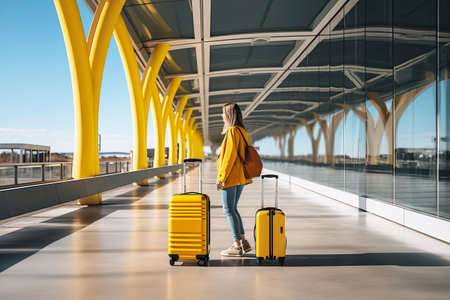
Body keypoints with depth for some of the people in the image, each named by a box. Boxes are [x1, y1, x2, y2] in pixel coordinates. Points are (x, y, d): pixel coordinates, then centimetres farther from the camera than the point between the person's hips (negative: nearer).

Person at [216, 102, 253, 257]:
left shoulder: (232, 131, -14)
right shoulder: (242, 131, 13)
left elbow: (229, 156, -19)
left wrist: (221, 178, -16)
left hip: (231, 177, -9)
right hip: (241, 177, 9)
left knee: (229, 210, -2)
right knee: (232, 209, 16)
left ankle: (237, 246, 1)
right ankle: (244, 242, 18)